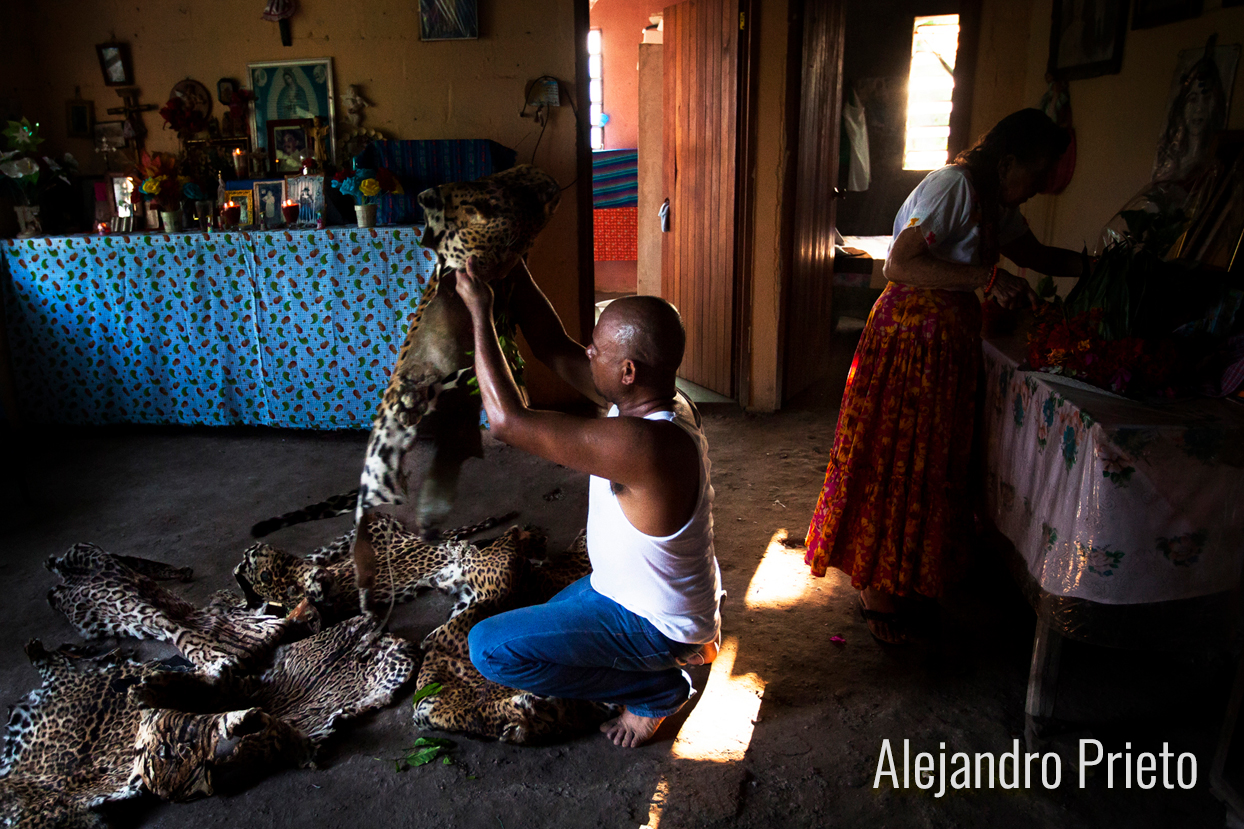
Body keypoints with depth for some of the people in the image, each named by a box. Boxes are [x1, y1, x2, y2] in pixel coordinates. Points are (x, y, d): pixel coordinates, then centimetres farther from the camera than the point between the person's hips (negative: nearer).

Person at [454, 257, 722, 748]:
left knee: (490, 648, -14)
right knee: (528, 623, 28)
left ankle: (658, 690, 2)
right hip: (637, 588, 9)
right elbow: (555, 349, -1)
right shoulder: (648, 401, -11)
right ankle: (683, 650, 19)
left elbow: (507, 420, -35)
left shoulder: (641, 443, -39)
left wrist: (480, 312, -26)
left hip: (655, 623, -9)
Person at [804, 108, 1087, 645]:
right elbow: (900, 264, -27)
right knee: (894, 459, -1)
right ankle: (877, 592, 13)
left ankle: (900, 578, 29)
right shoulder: (955, 186, -17)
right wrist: (988, 277, -26)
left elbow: (1034, 254, 28)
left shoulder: (996, 202, 13)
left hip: (948, 338, 10)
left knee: (931, 458, 15)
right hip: (912, 334, -10)